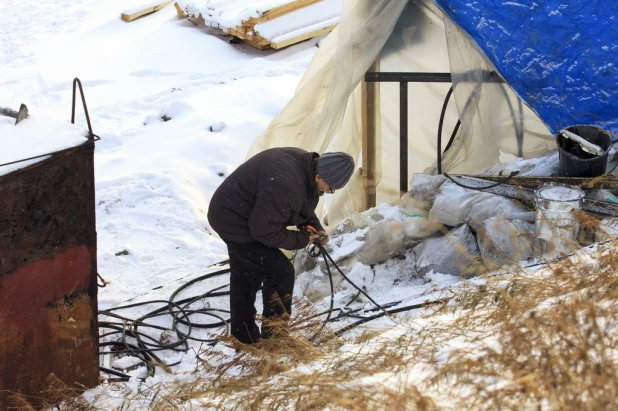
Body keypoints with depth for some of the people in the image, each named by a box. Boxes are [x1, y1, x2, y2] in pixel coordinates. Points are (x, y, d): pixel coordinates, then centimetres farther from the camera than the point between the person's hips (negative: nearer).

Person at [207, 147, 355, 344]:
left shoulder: (304, 163, -6)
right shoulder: (285, 186, -37)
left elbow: (302, 204, 13)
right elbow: (265, 231, -27)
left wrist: (315, 227, 0)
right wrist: (301, 239, -16)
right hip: (236, 222, -10)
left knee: (245, 278, 20)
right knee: (280, 272, -7)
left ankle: (243, 337, 33)